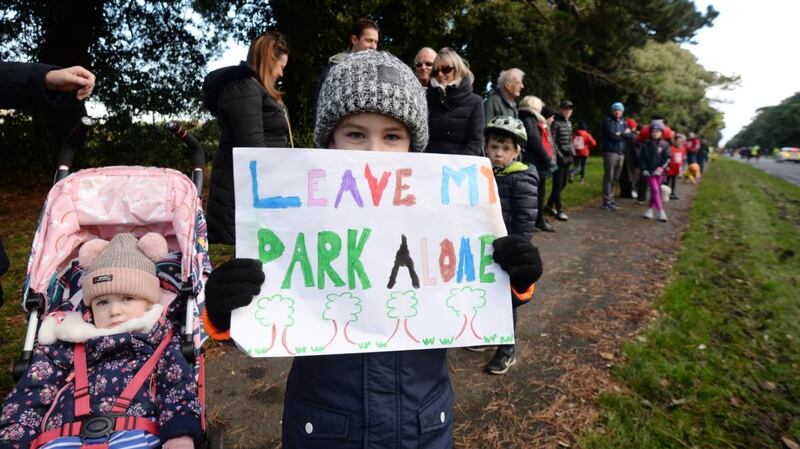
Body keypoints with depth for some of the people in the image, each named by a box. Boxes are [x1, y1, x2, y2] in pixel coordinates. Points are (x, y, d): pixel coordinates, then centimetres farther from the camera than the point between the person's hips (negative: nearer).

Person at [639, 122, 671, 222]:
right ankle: (661, 212, -10)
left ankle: (649, 209, 26)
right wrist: (644, 169, -8)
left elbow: (667, 158, -5)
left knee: (655, 191, 10)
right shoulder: (646, 145, 3)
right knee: (655, 190, -10)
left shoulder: (665, 145, 2)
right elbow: (641, 158, 3)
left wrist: (661, 168, -18)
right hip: (649, 172, -1)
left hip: (659, 172, 1)